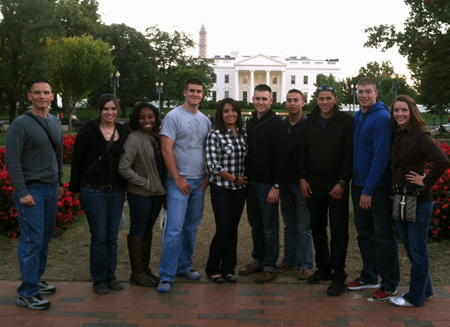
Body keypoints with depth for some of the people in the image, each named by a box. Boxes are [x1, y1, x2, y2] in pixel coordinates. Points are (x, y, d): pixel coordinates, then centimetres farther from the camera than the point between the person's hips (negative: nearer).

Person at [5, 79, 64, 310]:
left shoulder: (55, 122, 12)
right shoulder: (21, 124, -10)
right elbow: (12, 161, -13)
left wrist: (60, 182, 19)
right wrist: (22, 193, -16)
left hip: (51, 189, 7)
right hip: (31, 190, -7)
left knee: (45, 238, 12)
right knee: (32, 241, -6)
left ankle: (35, 280, 25)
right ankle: (27, 294, 1)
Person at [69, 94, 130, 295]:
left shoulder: (123, 132, 6)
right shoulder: (89, 130, -5)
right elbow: (78, 160, -3)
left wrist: (128, 187, 9)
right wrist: (75, 188, -3)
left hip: (116, 191, 4)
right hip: (93, 190, -4)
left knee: (112, 236, 10)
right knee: (99, 236, 0)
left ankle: (110, 277, 22)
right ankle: (99, 280, 14)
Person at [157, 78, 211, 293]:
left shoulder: (205, 120, 13)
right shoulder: (174, 116, -6)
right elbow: (166, 149, -12)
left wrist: (208, 175, 6)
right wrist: (178, 178, -14)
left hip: (199, 182, 7)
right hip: (179, 181, -6)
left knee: (192, 226, 12)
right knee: (175, 227, -11)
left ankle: (184, 266, 25)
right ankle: (166, 276, -5)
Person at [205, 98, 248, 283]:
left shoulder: (243, 135, 8)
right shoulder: (215, 135, -8)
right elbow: (212, 164, -12)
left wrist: (246, 179, 3)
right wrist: (234, 179, -10)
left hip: (240, 189, 5)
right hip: (221, 189, -5)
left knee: (233, 229, 10)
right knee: (223, 230, -5)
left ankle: (228, 269, 22)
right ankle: (213, 269, 14)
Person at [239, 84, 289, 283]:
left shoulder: (276, 124, -10)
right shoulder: (250, 123, 12)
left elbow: (282, 157, -15)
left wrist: (276, 185, -19)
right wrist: (245, 177, 10)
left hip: (268, 184, -7)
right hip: (251, 182, 7)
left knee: (269, 227, 1)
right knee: (255, 224, 15)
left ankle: (270, 267, 10)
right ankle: (257, 261, 27)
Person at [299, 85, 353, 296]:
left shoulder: (346, 121, -3)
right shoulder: (310, 122, 10)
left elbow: (350, 153, -8)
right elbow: (303, 152, 13)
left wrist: (342, 182, -13)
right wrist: (303, 178, 4)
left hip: (336, 184, -4)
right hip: (314, 184, 5)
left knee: (338, 231, -1)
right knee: (317, 228, 11)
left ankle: (338, 277, 5)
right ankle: (323, 268, 25)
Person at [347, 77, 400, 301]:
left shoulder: (381, 118, -15)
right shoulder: (357, 117, 9)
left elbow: (381, 156, -20)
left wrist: (369, 190, -21)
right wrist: (359, 185, 9)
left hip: (378, 187, -7)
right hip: (359, 185, 7)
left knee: (383, 236, 3)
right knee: (364, 233, 16)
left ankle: (389, 284, 16)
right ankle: (369, 277, 30)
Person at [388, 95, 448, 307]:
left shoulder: (420, 136, -14)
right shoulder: (397, 135, 9)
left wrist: (426, 182, -17)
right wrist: (395, 189, 5)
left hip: (418, 200, -8)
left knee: (417, 249, 5)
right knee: (410, 248, 17)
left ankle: (415, 297, 17)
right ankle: (425, 289, 33)